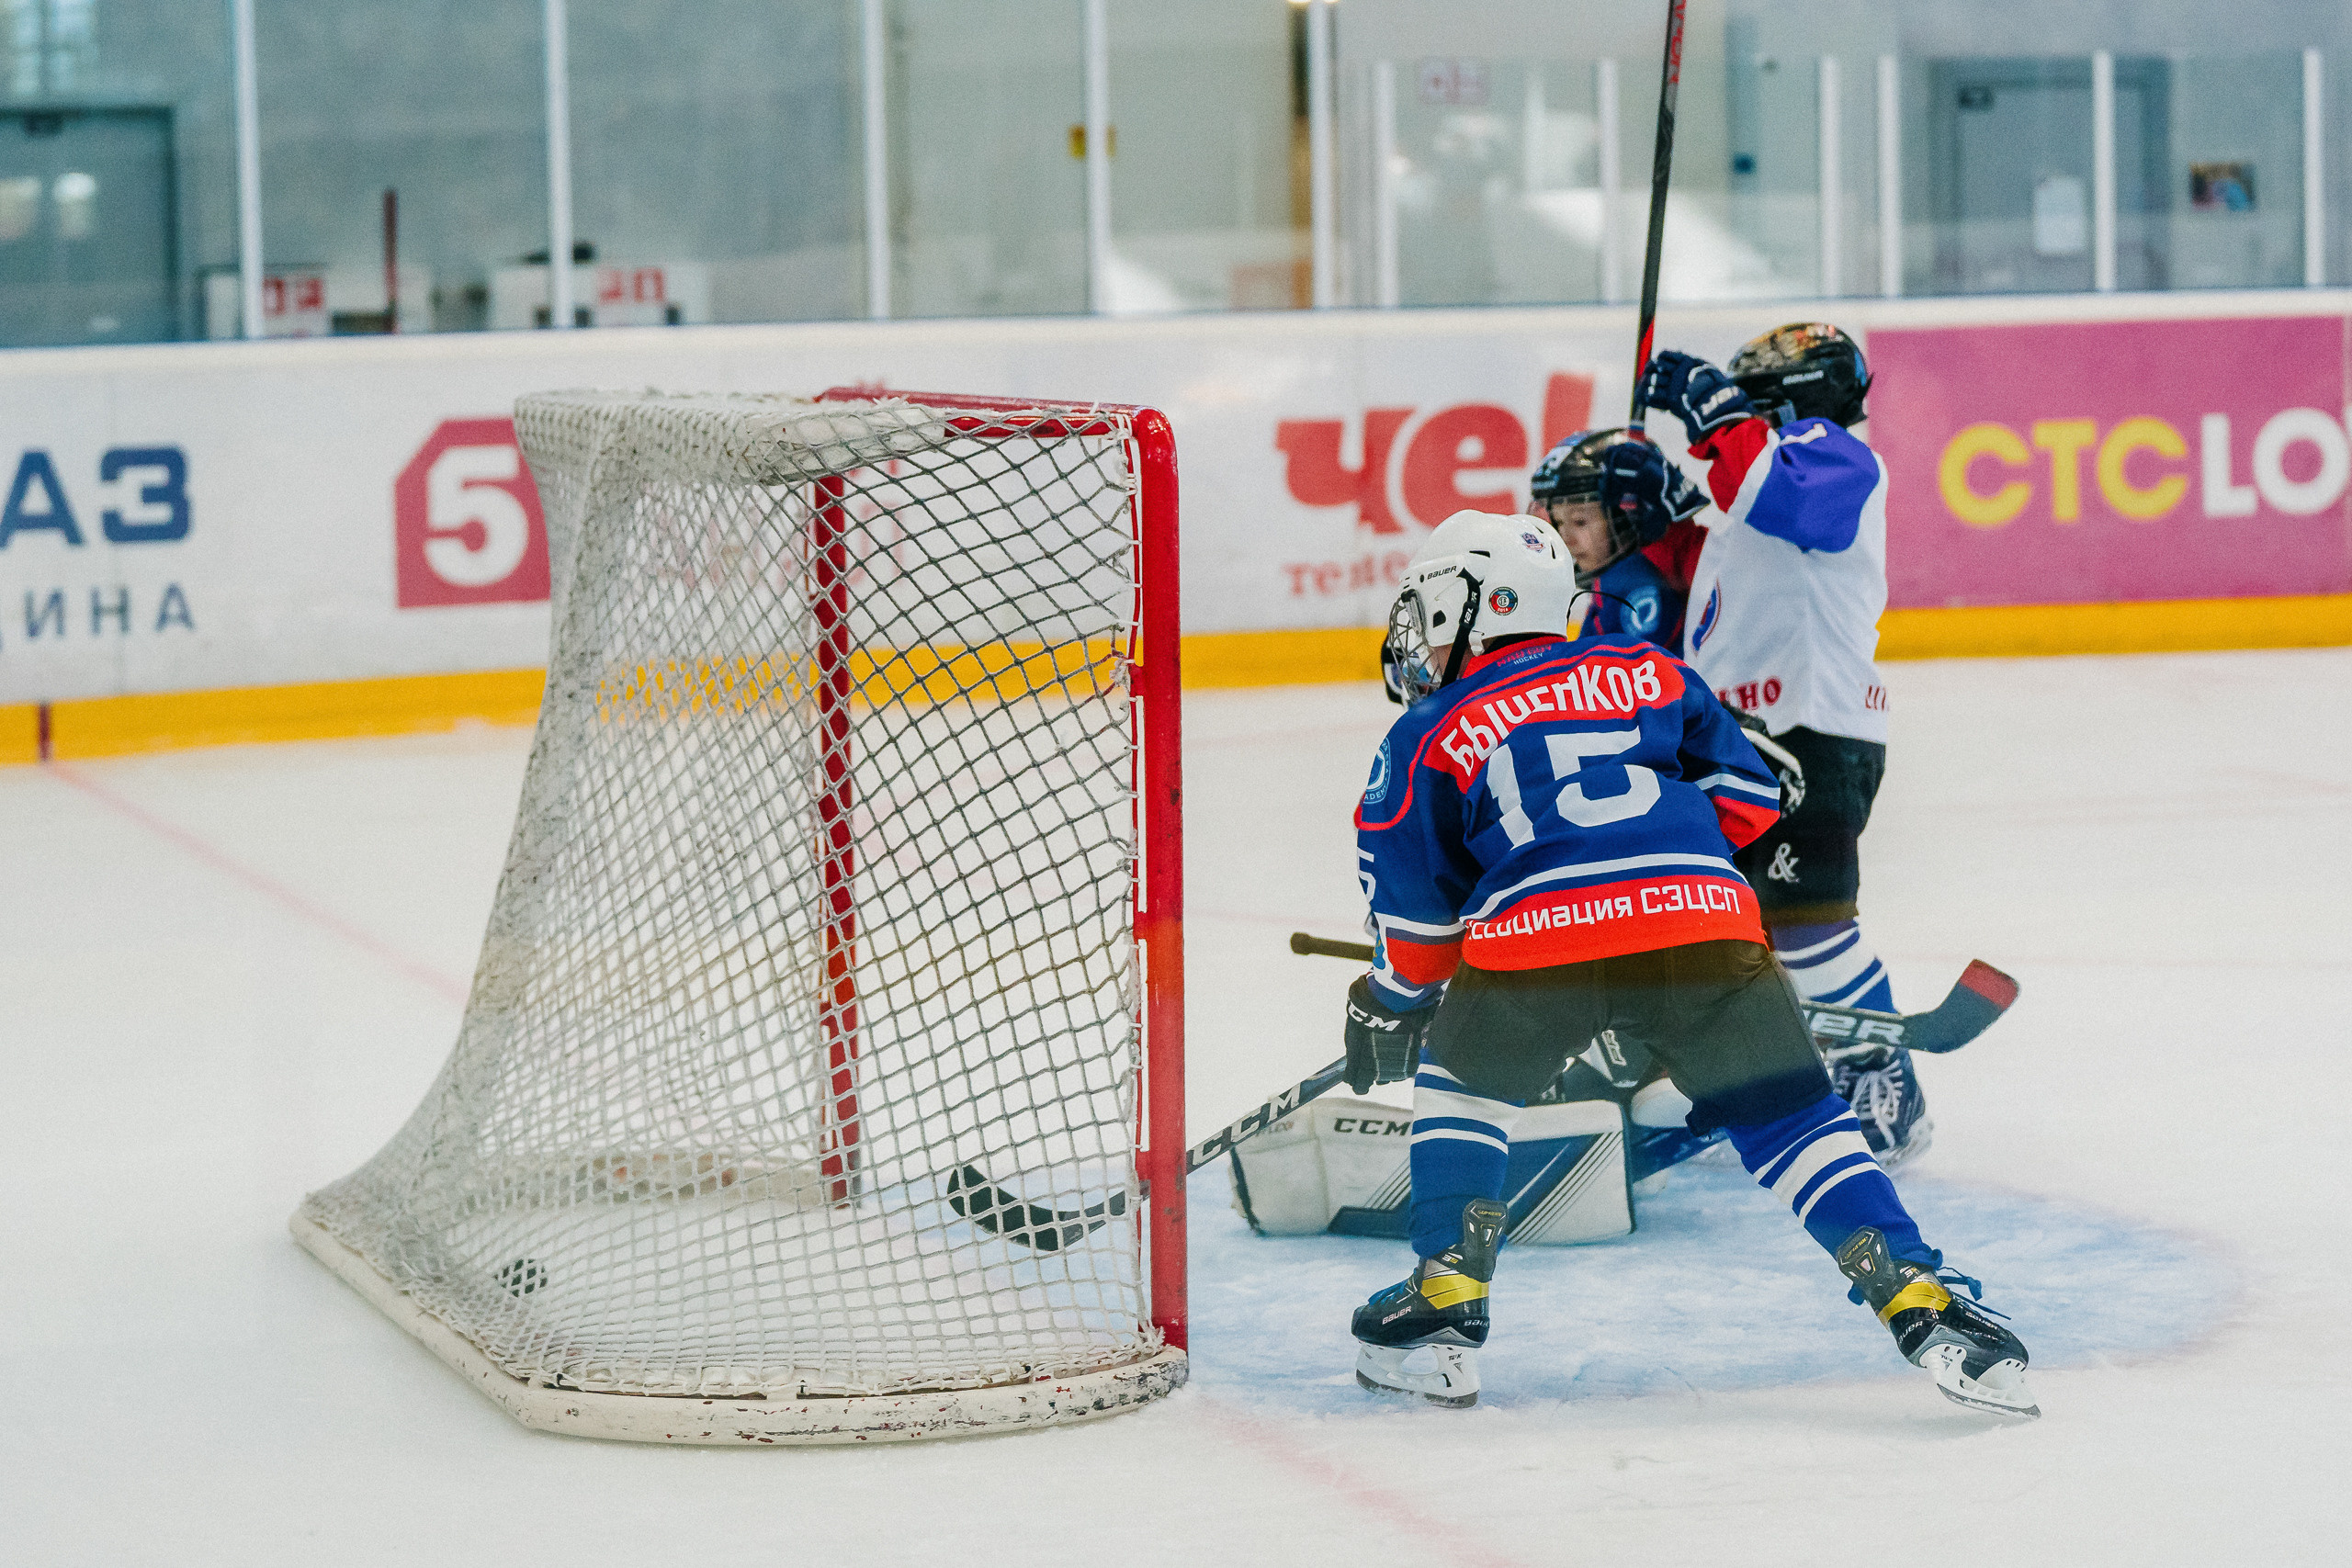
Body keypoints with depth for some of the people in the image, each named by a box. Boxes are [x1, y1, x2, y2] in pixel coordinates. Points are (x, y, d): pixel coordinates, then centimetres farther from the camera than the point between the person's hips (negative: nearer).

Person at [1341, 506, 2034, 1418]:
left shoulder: (1429, 735, 21)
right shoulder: (1646, 670, 28)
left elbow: (1416, 901, 23)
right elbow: (1747, 796, 26)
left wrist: (1392, 1008, 39)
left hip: (1533, 933, -2)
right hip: (1705, 920, 2)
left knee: (1461, 1083, 25)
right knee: (1790, 1118, 10)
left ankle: (1445, 1308, 18)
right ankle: (1919, 1303, -5)